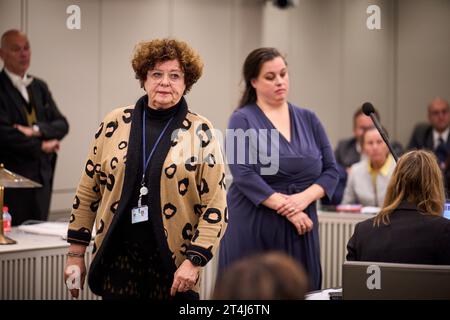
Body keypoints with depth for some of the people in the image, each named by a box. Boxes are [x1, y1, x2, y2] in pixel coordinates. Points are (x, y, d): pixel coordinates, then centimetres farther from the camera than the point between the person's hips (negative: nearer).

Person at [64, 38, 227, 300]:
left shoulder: (201, 132, -2)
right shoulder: (115, 124, 4)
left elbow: (215, 206, -4)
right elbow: (88, 192, 9)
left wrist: (194, 261, -12)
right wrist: (76, 253, 6)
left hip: (173, 264, -1)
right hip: (118, 258, 2)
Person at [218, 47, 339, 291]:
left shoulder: (308, 119, 10)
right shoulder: (242, 120, -2)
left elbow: (330, 170, 7)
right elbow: (243, 175, -14)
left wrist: (304, 198, -12)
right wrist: (287, 209, -18)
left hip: (301, 228, 4)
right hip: (253, 228, -4)